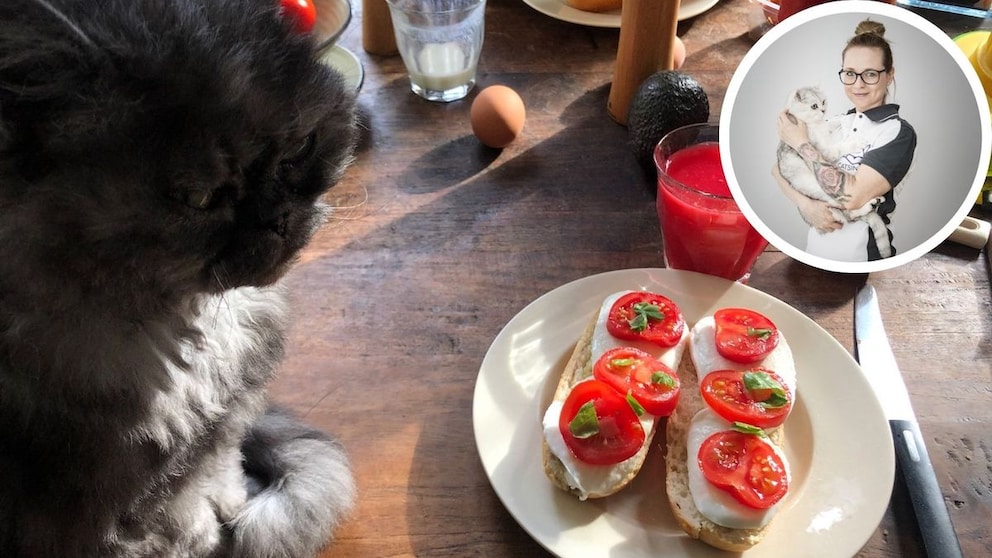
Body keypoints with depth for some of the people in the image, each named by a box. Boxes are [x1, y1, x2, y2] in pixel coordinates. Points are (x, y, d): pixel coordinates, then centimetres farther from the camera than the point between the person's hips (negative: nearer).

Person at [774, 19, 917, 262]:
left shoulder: (899, 133, -11)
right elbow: (779, 167, 0)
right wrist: (805, 205, -19)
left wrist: (802, 143, -16)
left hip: (863, 256, -5)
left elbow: (853, 195, -23)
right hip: (815, 249, 5)